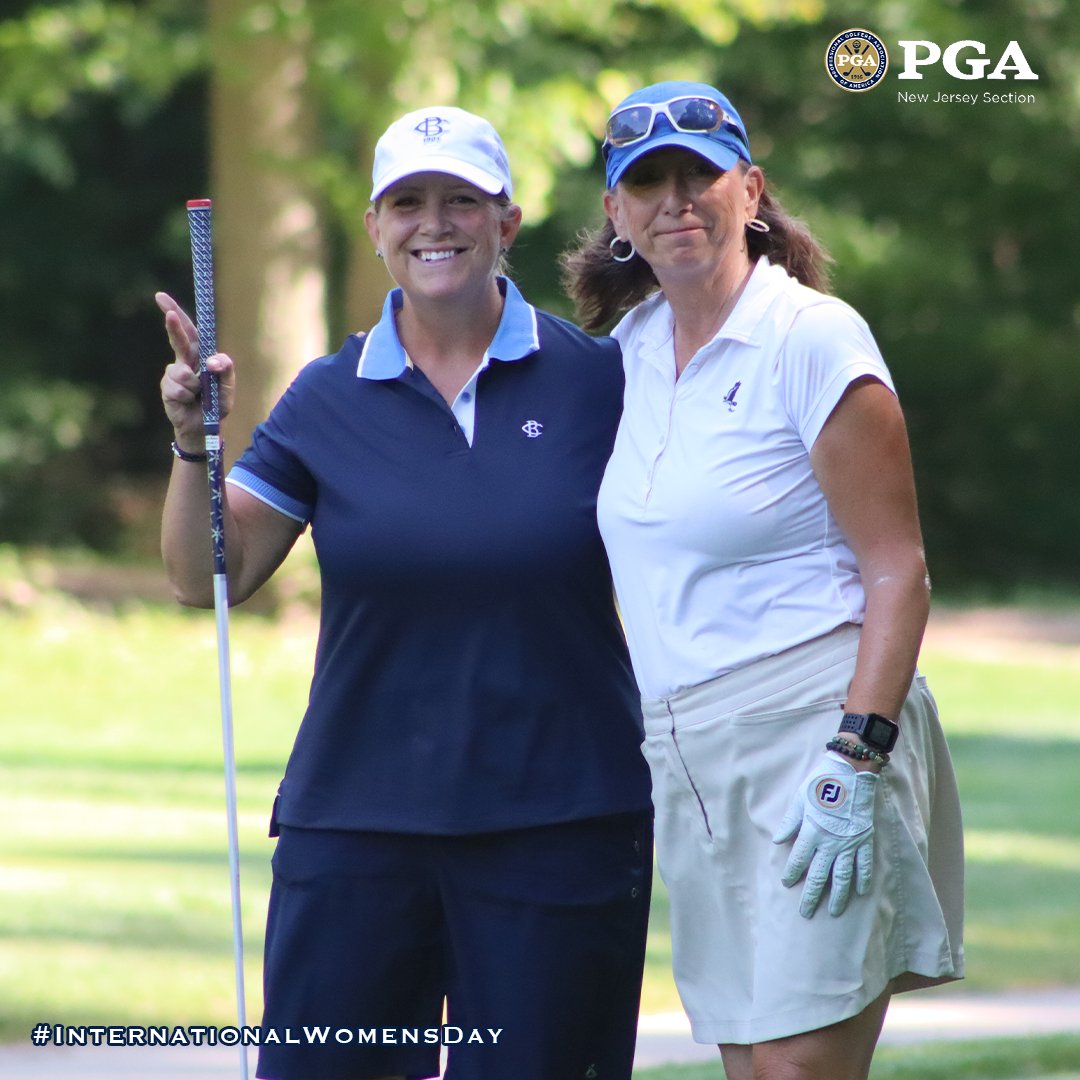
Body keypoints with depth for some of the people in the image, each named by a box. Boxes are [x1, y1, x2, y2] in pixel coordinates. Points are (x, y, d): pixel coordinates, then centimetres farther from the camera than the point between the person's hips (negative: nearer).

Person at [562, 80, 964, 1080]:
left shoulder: (813, 338, -8)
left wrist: (855, 764, -20)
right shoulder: (633, 346, 13)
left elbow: (898, 571, -11)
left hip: (815, 737, -7)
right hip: (689, 765, 7)